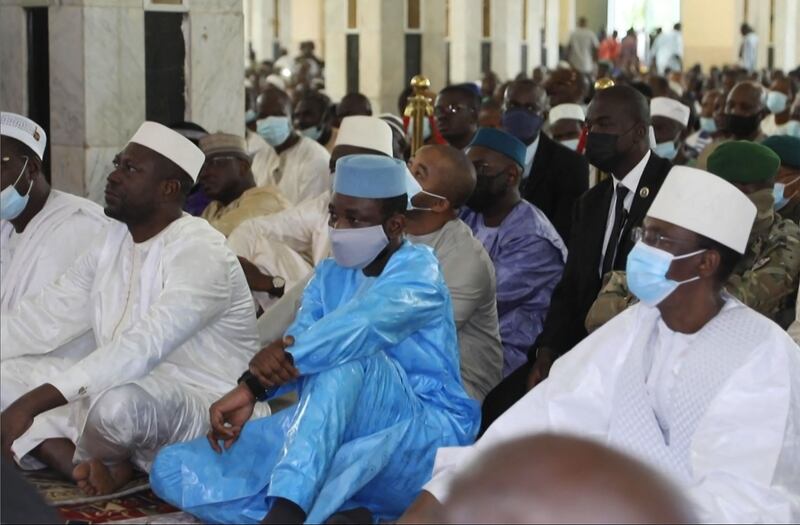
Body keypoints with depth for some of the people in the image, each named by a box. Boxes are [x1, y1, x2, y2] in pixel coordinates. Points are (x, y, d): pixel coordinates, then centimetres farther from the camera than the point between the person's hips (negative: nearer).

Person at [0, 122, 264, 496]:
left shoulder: (199, 252, -18)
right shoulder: (112, 243, 10)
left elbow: (141, 349, -31)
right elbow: (45, 318, 12)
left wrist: (32, 402, -36)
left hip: (201, 414, -8)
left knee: (118, 401, -40)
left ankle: (88, 463, -6)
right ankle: (100, 469, -14)